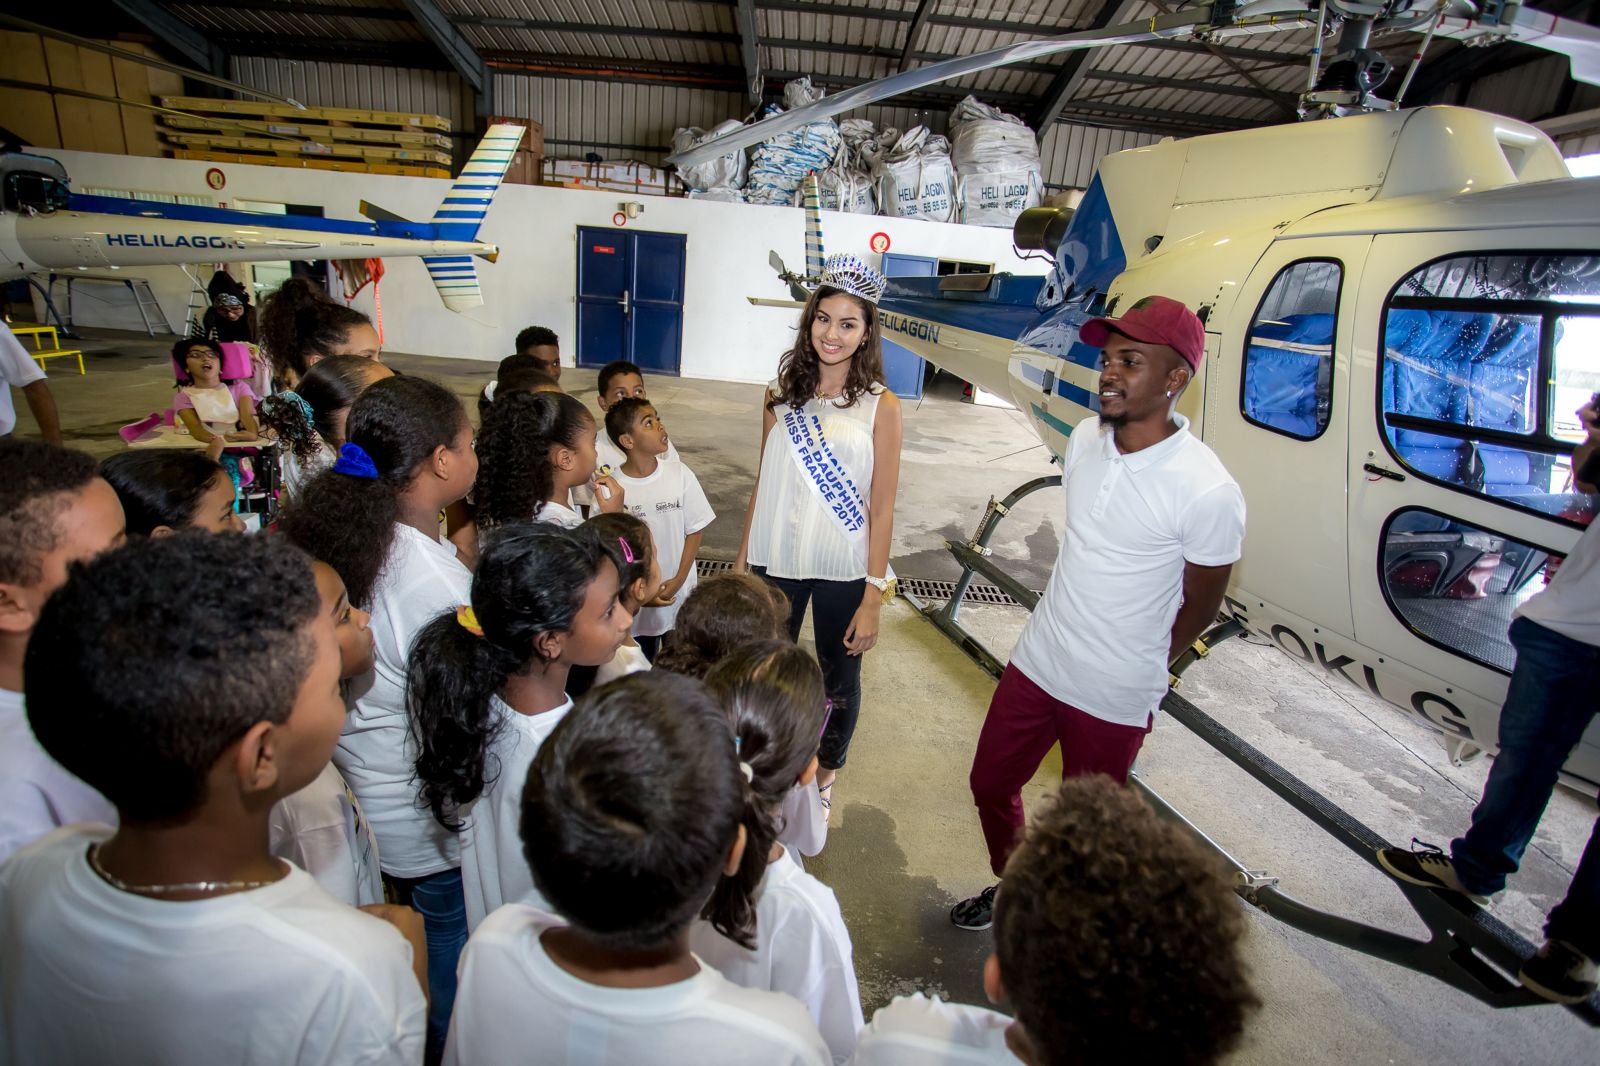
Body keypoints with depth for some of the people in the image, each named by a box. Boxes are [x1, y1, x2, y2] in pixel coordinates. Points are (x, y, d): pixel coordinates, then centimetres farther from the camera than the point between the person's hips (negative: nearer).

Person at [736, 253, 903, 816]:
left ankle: (824, 775, 41)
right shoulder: (781, 395, 2)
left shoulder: (881, 406, -8)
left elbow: (882, 509, -9)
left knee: (839, 678, 15)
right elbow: (762, 484, 8)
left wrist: (873, 597, -10)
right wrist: (743, 560, 7)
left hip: (843, 571, -2)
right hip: (777, 562, 3)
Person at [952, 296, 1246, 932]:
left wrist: (1137, 666, 5)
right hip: (1036, 663, 6)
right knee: (990, 784, 21)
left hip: (1115, 697, -6)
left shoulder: (1208, 493, -24)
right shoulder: (1084, 439, -5)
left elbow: (1200, 608, -9)